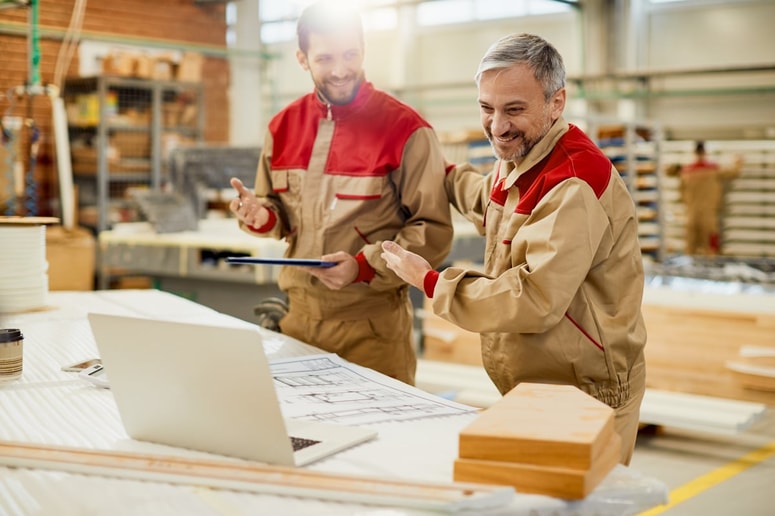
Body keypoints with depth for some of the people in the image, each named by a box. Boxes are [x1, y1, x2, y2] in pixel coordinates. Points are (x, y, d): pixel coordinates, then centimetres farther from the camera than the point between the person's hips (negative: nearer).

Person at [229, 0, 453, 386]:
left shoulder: (406, 130, -10)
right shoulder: (283, 126, 6)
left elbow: (433, 233, -10)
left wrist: (365, 266, -21)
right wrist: (262, 217, -6)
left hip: (372, 322, -4)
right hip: (297, 313, 5)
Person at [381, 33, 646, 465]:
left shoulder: (573, 183, -23)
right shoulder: (517, 162, 9)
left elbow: (534, 302, -28)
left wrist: (430, 281, -18)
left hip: (586, 398, -9)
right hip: (529, 389, 9)